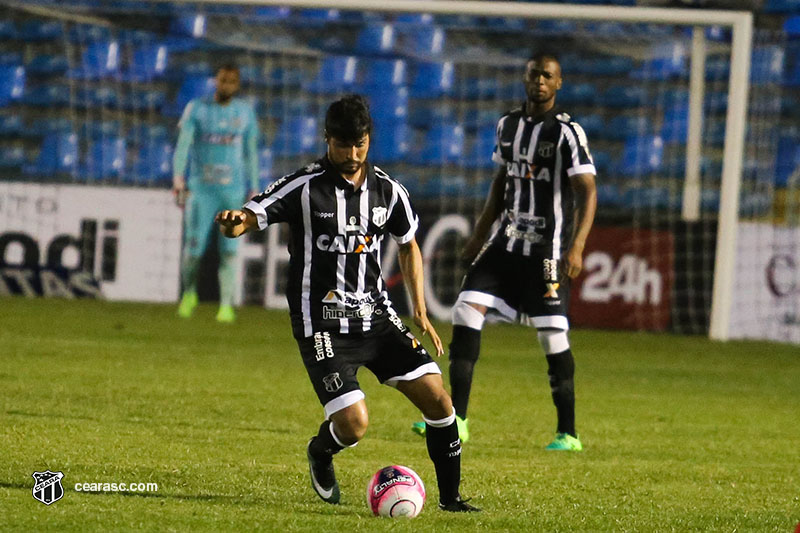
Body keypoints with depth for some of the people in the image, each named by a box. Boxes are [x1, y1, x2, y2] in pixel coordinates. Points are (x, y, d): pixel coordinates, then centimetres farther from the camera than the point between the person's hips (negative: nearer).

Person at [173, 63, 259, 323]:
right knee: (193, 250, -6)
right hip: (202, 191, -1)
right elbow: (183, 145, -6)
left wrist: (254, 190, 11)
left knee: (229, 251, -5)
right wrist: (178, 177, -19)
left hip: (233, 191, 1)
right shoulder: (196, 109, 2)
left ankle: (226, 306, 0)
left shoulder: (245, 112, 9)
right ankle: (189, 294, 19)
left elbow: (251, 153, 14)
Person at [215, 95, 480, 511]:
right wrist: (234, 223, -41)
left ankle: (450, 497, 10)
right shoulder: (304, 187, -10)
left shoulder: (388, 191, 4)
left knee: (437, 399, -6)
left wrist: (420, 312, 13)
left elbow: (408, 245, 19)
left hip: (376, 318, 5)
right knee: (353, 425, -17)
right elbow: (251, 217, -16)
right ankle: (320, 452, 20)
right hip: (322, 327, -5)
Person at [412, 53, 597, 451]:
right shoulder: (508, 125, 10)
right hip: (507, 240, 6)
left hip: (547, 250, -6)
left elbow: (587, 192, -15)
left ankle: (568, 433, 6)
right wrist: (480, 235, 22)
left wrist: (576, 247, -27)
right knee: (466, 311, -5)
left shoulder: (567, 132, -10)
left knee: (553, 336, -5)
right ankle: (457, 420, -1)